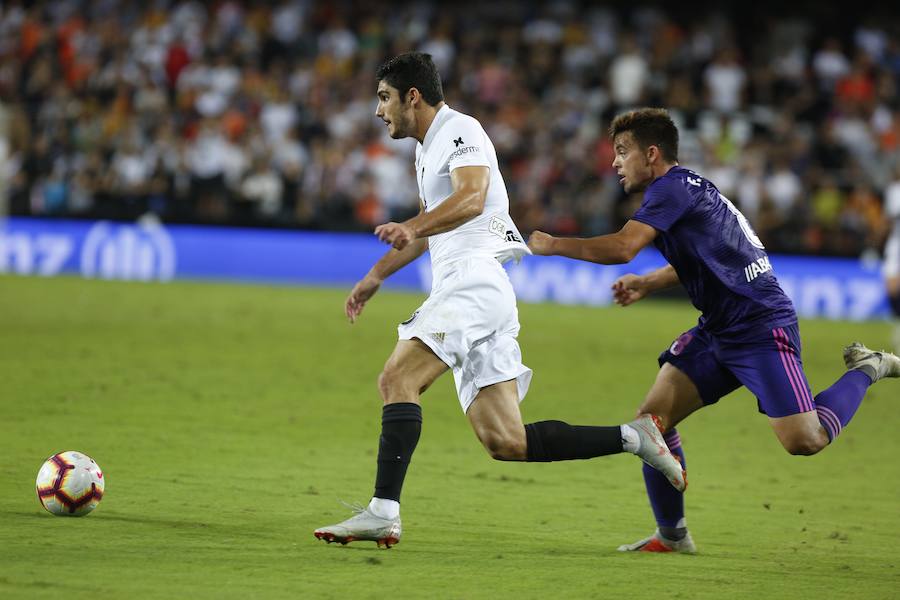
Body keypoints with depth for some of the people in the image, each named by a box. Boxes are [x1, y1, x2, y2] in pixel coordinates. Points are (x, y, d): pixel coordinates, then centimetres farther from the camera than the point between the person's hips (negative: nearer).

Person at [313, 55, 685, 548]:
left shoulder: (460, 130, -4)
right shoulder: (428, 149, 25)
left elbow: (471, 198, -24)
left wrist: (411, 228, -38)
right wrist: (374, 277, 38)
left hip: (474, 281, -10)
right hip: (458, 290, 10)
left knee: (397, 377, -23)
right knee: (505, 443, 1)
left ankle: (383, 512, -31)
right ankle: (631, 438, 4)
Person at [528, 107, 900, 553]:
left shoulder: (673, 187, -17)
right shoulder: (687, 188, 14)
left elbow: (621, 247, -29)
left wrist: (553, 245, -17)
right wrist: (647, 284, 17)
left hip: (761, 328, -10)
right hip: (717, 329, 10)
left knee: (803, 442, -14)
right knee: (652, 417, -3)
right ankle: (672, 534, 7)